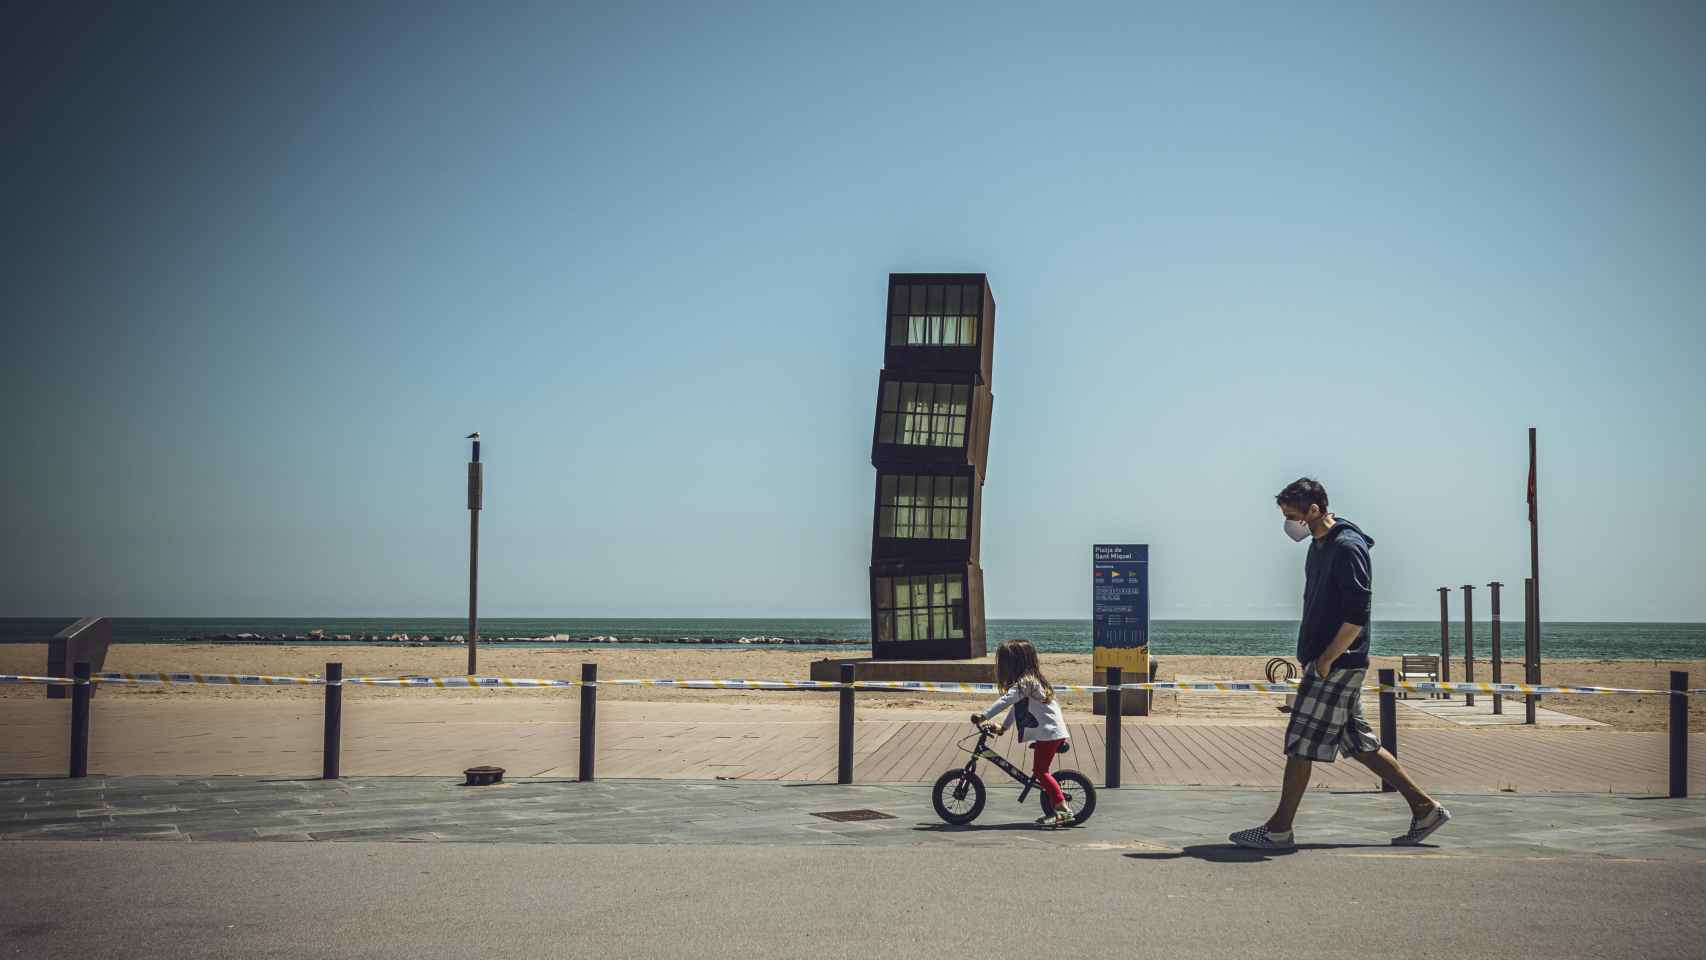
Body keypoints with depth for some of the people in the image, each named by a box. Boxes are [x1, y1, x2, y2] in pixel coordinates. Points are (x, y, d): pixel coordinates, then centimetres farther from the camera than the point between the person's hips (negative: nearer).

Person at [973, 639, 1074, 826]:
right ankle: (1058, 810, 16)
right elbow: (1014, 707, 23)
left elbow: (1006, 701, -29)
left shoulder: (1025, 682, -17)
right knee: (1040, 771, 13)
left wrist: (983, 716, -34)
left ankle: (1063, 809, -11)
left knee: (1040, 771, -10)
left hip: (1049, 733, -10)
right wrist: (1002, 728, 17)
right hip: (1046, 733, 10)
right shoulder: (1026, 681, 16)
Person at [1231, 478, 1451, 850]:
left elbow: (1358, 614, -20)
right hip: (1324, 663, 10)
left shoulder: (1347, 547, -15)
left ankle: (1279, 830, 0)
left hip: (1337, 665, -10)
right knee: (1360, 744, 12)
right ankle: (1425, 808, 19)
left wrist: (1326, 658, -19)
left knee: (1301, 743, -6)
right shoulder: (1319, 546, 16)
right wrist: (1313, 657, 16)